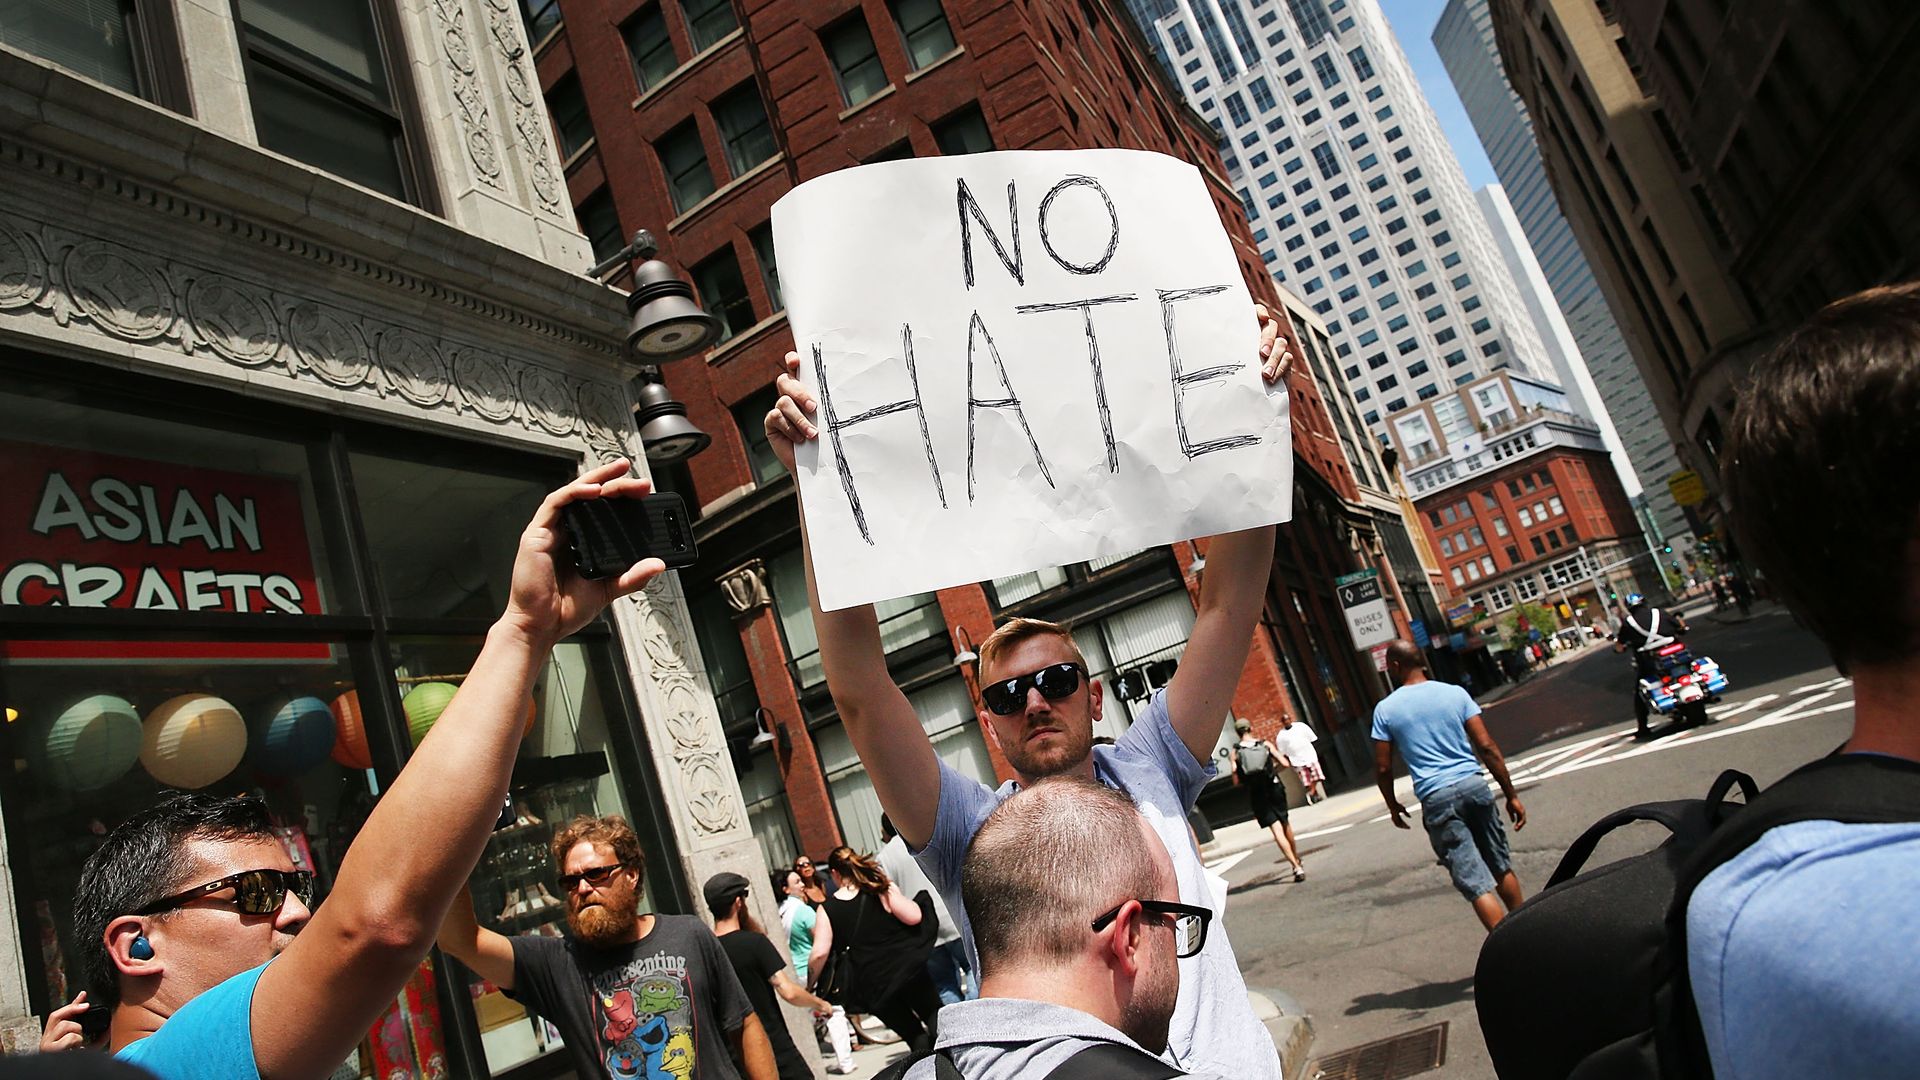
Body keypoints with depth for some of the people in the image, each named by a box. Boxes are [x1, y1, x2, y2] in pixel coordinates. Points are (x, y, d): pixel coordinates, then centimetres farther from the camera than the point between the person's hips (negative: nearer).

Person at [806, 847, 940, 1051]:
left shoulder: (827, 910, -3)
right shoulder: (880, 888, -6)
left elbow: (820, 954, -10)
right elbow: (914, 917, -13)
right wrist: (898, 896, 6)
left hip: (874, 988, 1)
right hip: (908, 967, -1)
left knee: (914, 1034, 16)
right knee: (935, 1018, 17)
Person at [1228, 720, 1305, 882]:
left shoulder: (1235, 751, -2)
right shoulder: (1265, 744, 1)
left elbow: (1236, 780, -6)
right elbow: (1284, 763, -4)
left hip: (1256, 794, -1)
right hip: (1274, 788, 2)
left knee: (1276, 829, -5)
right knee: (1285, 824, 22)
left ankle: (1297, 867, -15)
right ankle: (1296, 859, 37)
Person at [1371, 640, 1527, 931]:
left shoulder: (1385, 709, -1)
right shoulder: (1455, 693, 3)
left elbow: (1383, 768, 1)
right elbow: (1486, 747, -1)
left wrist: (1393, 805, 18)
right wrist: (1511, 795, 5)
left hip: (1436, 799, -3)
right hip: (1474, 786, 3)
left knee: (1476, 884, 1)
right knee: (1501, 866, 21)